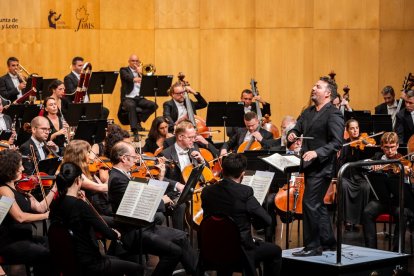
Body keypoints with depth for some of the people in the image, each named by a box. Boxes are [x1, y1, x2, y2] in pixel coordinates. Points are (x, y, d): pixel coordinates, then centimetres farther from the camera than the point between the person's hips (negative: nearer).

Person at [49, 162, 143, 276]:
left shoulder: (55, 205, -2)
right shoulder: (80, 205, -26)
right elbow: (108, 233, -21)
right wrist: (116, 234, 0)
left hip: (70, 261, 9)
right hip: (88, 265, -9)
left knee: (117, 260, 32)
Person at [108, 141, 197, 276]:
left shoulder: (123, 175, 11)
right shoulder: (117, 179, -20)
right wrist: (161, 200, -11)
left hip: (143, 227, 11)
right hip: (134, 234, -11)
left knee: (181, 237, 13)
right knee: (174, 251, -20)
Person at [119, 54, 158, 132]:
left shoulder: (141, 71, 20)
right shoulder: (124, 70, 8)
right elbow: (127, 77, -16)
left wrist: (140, 73, -2)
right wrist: (134, 79, -37)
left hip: (140, 98, 5)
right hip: (128, 98, -5)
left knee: (154, 105, -18)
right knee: (131, 105, -37)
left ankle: (138, 120, -9)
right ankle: (134, 129, -39)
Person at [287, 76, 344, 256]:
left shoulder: (333, 115, -13)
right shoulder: (308, 112, 13)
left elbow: (337, 143, -19)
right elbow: (297, 129, 19)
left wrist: (317, 152, -28)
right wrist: (292, 134, -5)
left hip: (322, 167, -9)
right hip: (310, 166, 9)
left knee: (310, 204, -11)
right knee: (317, 205, 17)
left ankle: (312, 246, -4)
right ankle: (328, 241, 29)